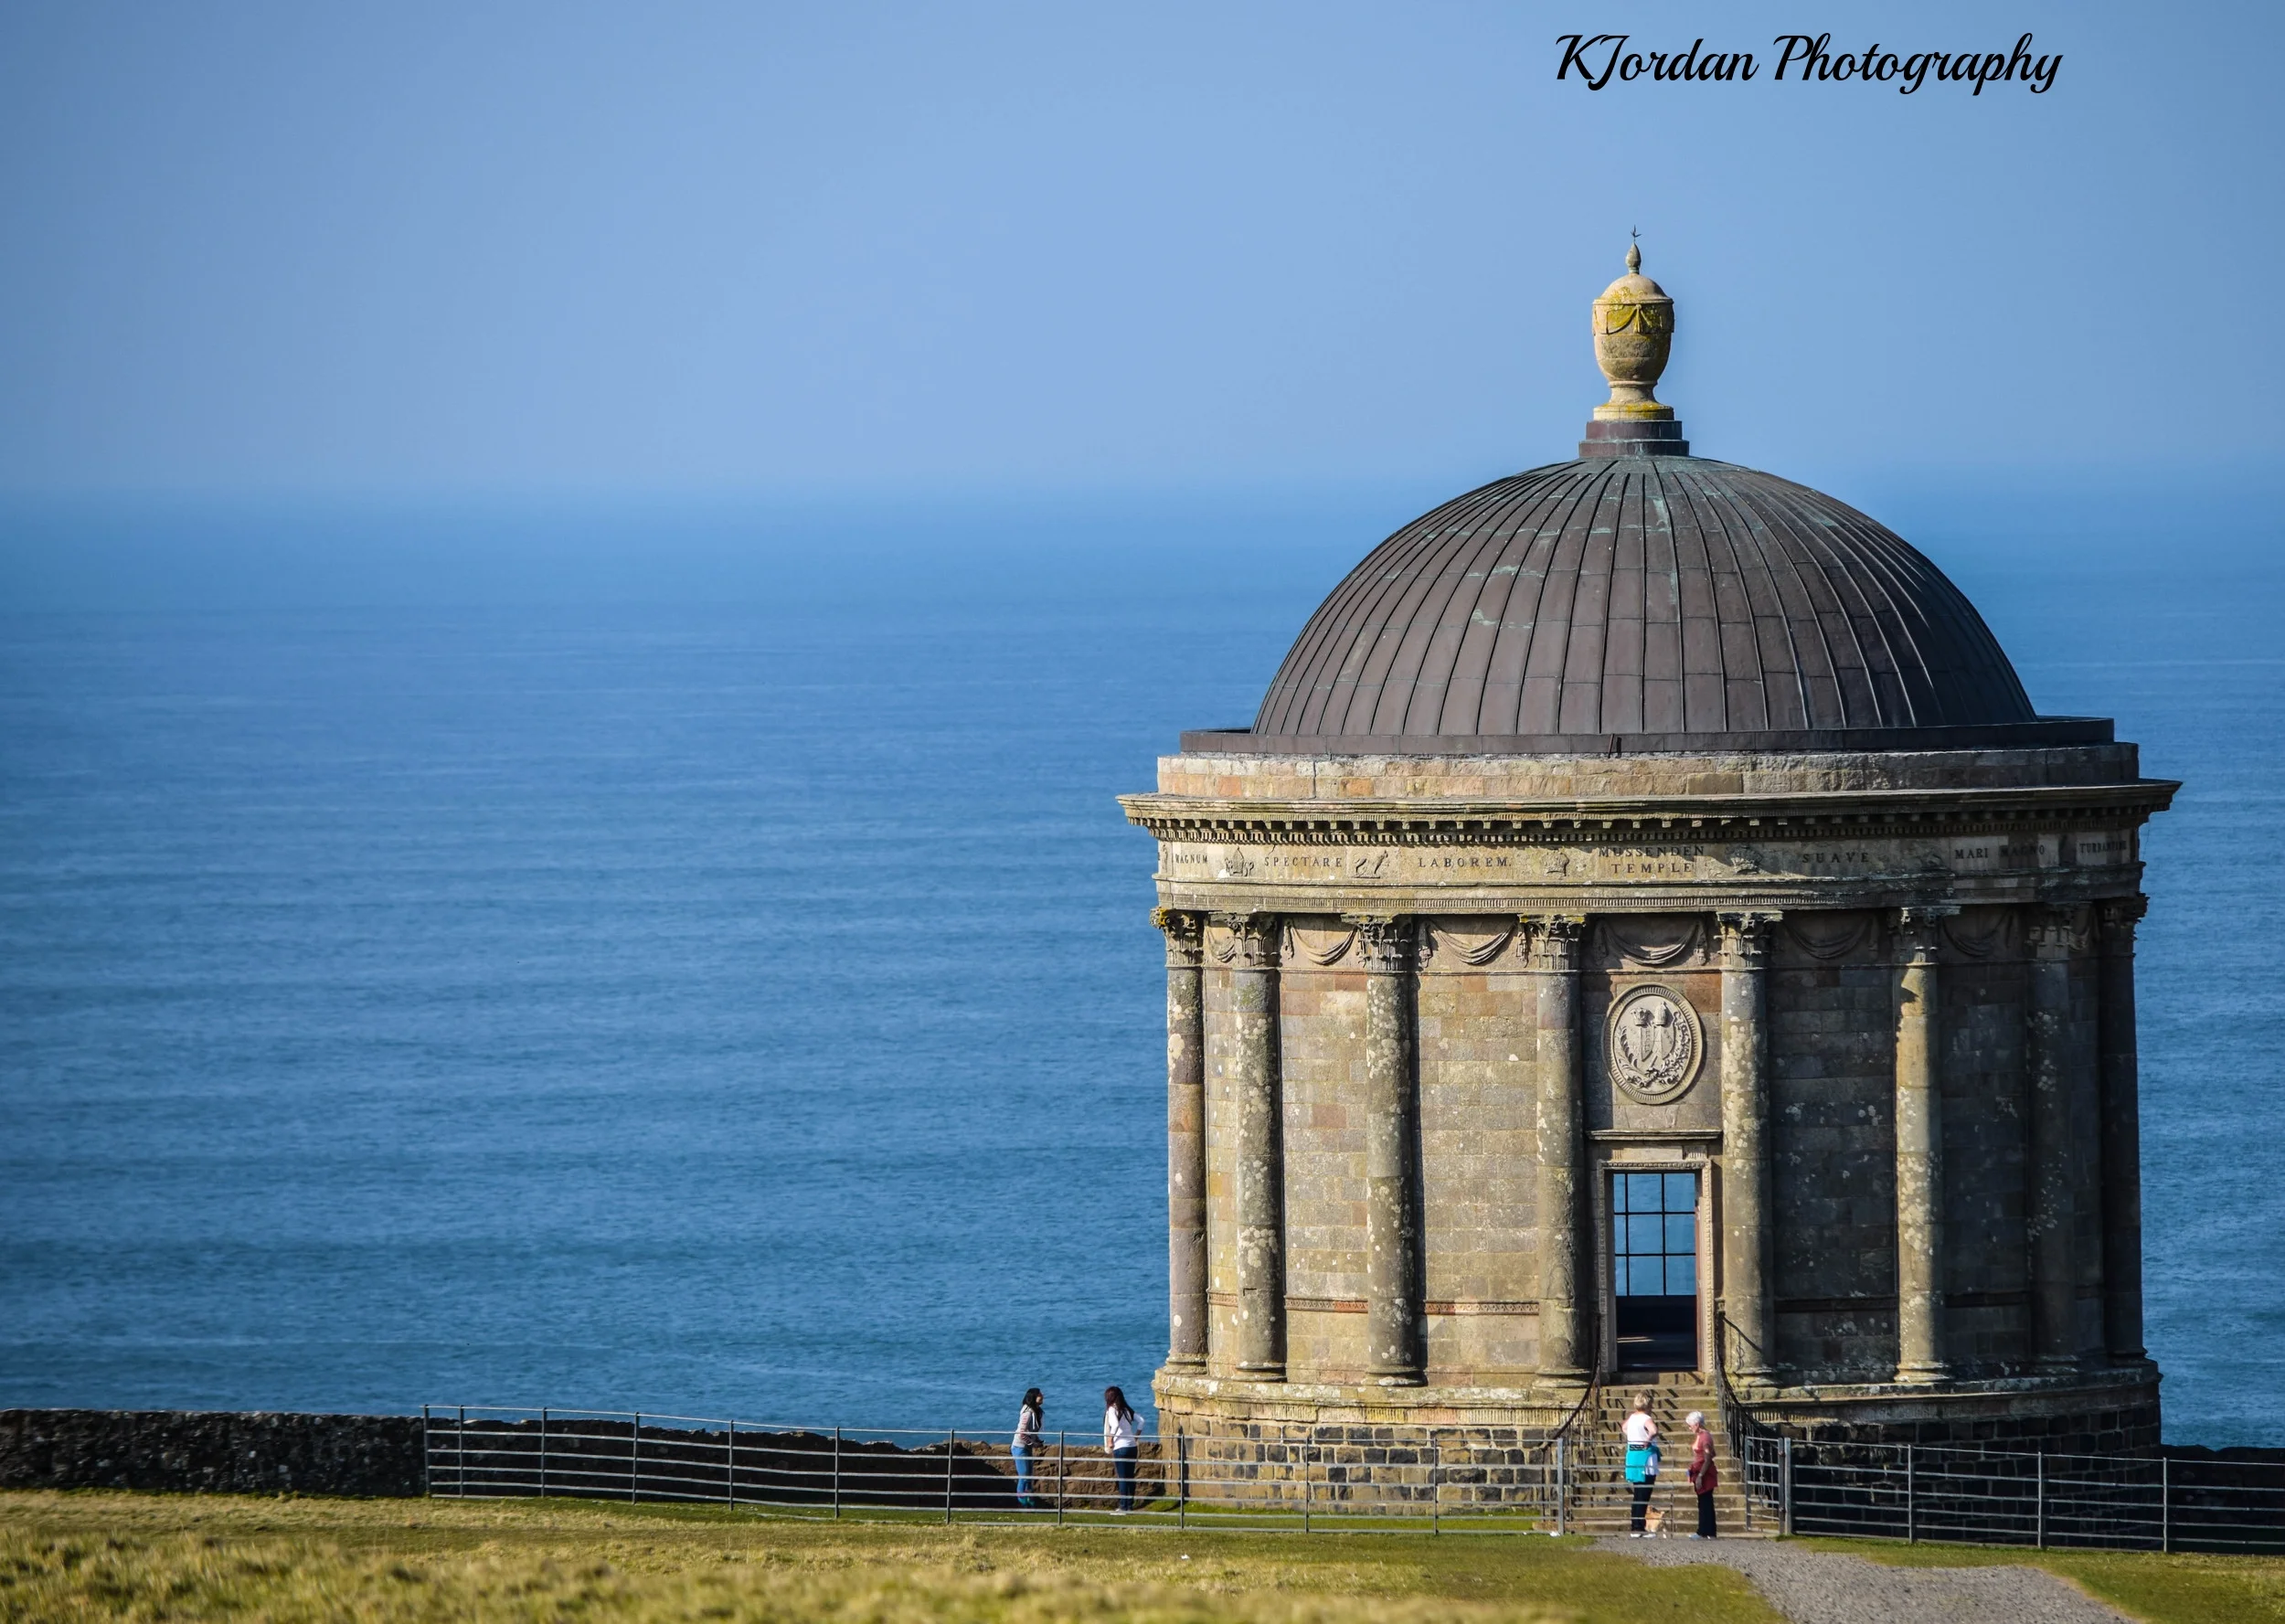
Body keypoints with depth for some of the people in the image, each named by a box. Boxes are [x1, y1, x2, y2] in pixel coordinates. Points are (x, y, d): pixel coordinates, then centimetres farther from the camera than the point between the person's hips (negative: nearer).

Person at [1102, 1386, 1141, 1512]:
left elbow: (1115, 1425, -24)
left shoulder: (1112, 1410, -8)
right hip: (1132, 1446, 6)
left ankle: (1124, 1506, -1)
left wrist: (1110, 1440, -13)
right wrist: (1137, 1437, 18)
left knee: (1122, 1477, -3)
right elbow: (1141, 1421, 10)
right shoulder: (1127, 1410, 11)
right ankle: (1130, 1504, 15)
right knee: (1130, 1477, 11)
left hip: (1120, 1447, -6)